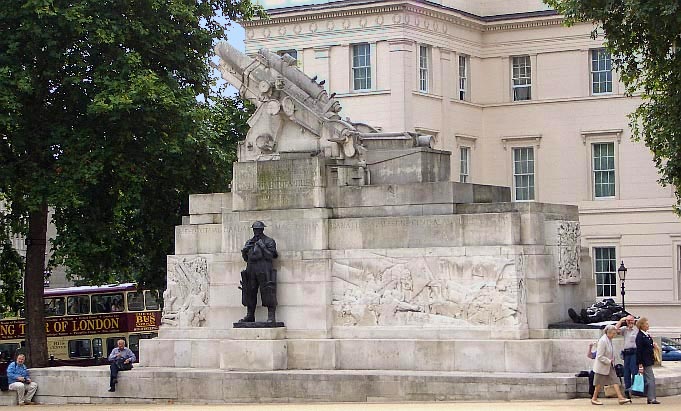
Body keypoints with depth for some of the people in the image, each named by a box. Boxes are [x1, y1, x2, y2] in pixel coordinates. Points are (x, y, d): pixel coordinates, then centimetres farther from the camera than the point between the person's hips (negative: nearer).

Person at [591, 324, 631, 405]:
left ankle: (620, 398, -5)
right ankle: (594, 399, 20)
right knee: (599, 383, 5)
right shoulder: (602, 341, -23)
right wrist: (609, 361, -20)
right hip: (602, 366, -8)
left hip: (609, 365, 8)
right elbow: (600, 356, -24)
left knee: (615, 380, -1)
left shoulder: (609, 340, 4)